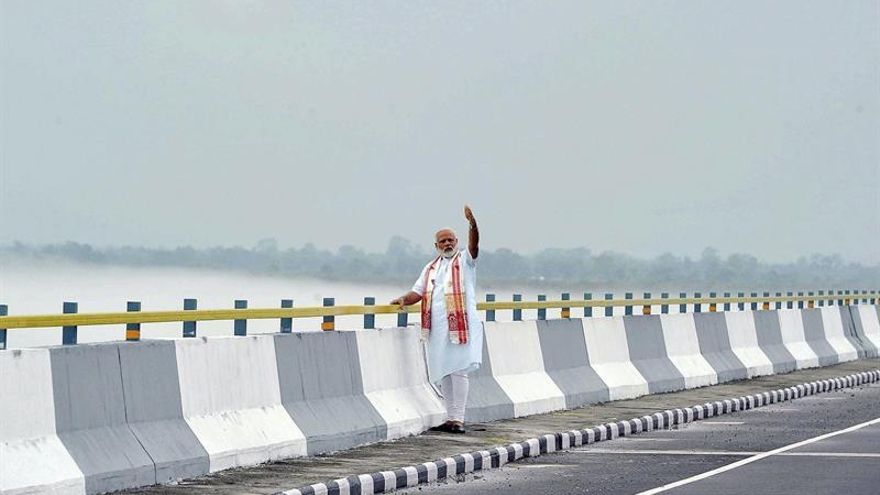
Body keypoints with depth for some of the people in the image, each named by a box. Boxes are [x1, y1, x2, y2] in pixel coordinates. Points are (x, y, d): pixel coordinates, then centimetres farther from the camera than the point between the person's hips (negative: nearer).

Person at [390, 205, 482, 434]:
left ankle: (458, 419, -8)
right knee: (443, 373, 8)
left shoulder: (464, 260, 3)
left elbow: (474, 245, -16)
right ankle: (451, 419, 14)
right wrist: (404, 299, -6)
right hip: (437, 327, 6)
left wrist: (472, 224, -34)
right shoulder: (431, 268, 19)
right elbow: (418, 292, 15)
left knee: (458, 370, -9)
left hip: (461, 325, -6)